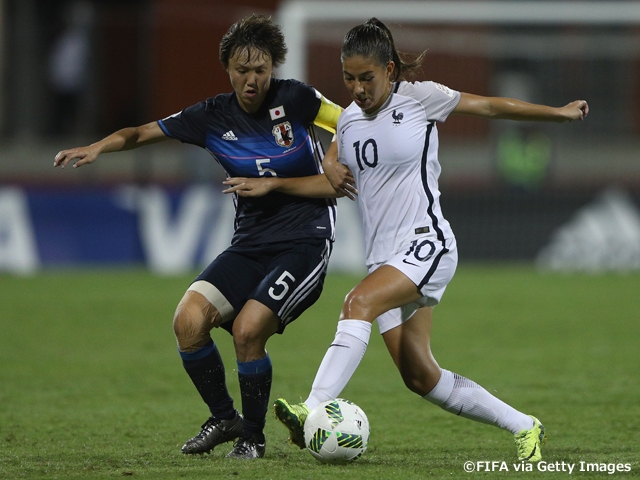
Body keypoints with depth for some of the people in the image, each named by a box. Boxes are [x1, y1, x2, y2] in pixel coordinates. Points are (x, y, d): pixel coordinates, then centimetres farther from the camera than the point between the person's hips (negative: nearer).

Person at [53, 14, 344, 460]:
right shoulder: (214, 117, 1)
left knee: (248, 329, -23)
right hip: (250, 243, 4)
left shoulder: (296, 99, -9)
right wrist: (97, 147, -12)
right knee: (189, 320, -16)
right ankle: (224, 418, 6)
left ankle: (253, 435, 0)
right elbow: (142, 133, 4)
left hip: (305, 242, -4)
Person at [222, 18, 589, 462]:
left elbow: (490, 106, 4)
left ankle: (314, 411, -39)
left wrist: (559, 113, 11)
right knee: (420, 378, 3)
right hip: (385, 258, 7)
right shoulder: (349, 121, 12)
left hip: (427, 245, -7)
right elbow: (339, 181, 26)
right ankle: (522, 426, 18)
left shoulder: (418, 97, -5)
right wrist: (271, 185, 17)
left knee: (360, 303, -31)